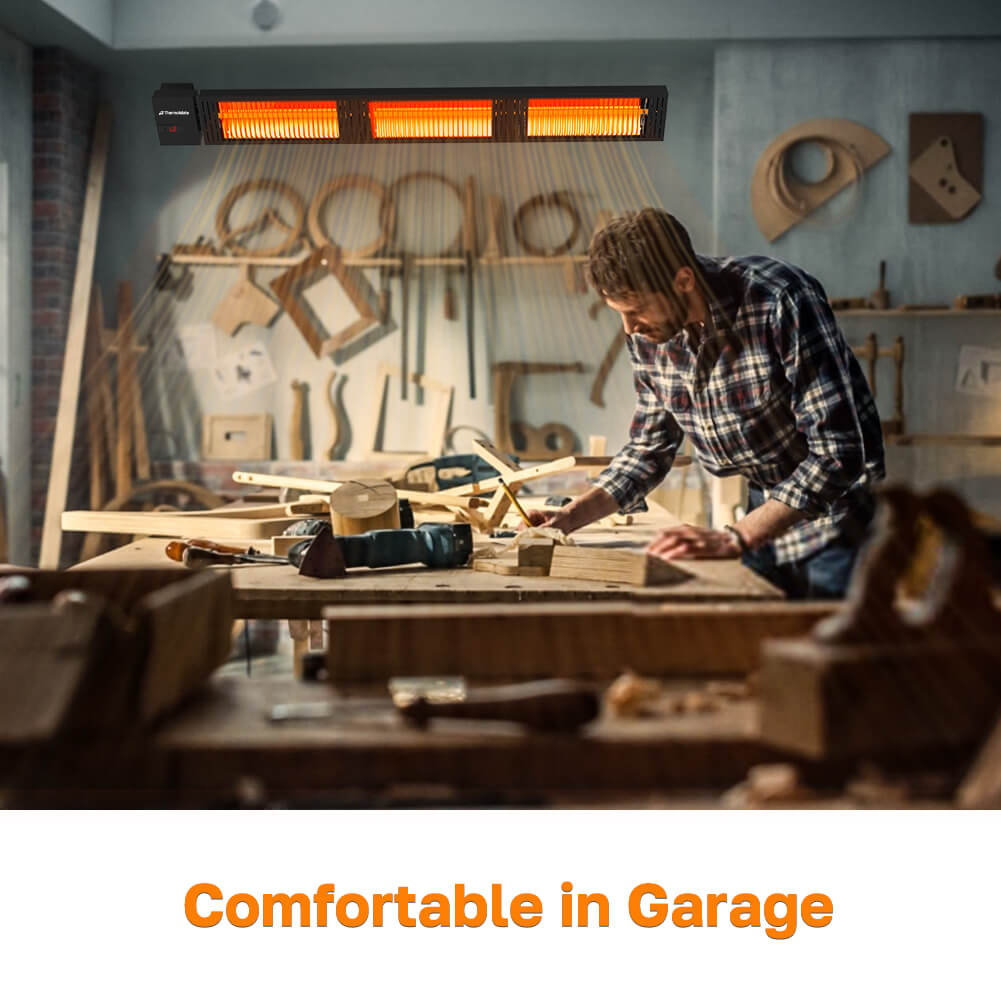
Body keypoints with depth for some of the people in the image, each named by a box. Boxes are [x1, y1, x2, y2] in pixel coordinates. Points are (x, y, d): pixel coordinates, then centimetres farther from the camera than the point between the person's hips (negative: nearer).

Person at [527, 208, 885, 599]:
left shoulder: (780, 301, -26)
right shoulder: (646, 335, -6)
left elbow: (838, 452, -30)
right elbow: (650, 446, 9)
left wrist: (734, 539, -34)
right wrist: (571, 516, -5)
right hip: (765, 510, 6)